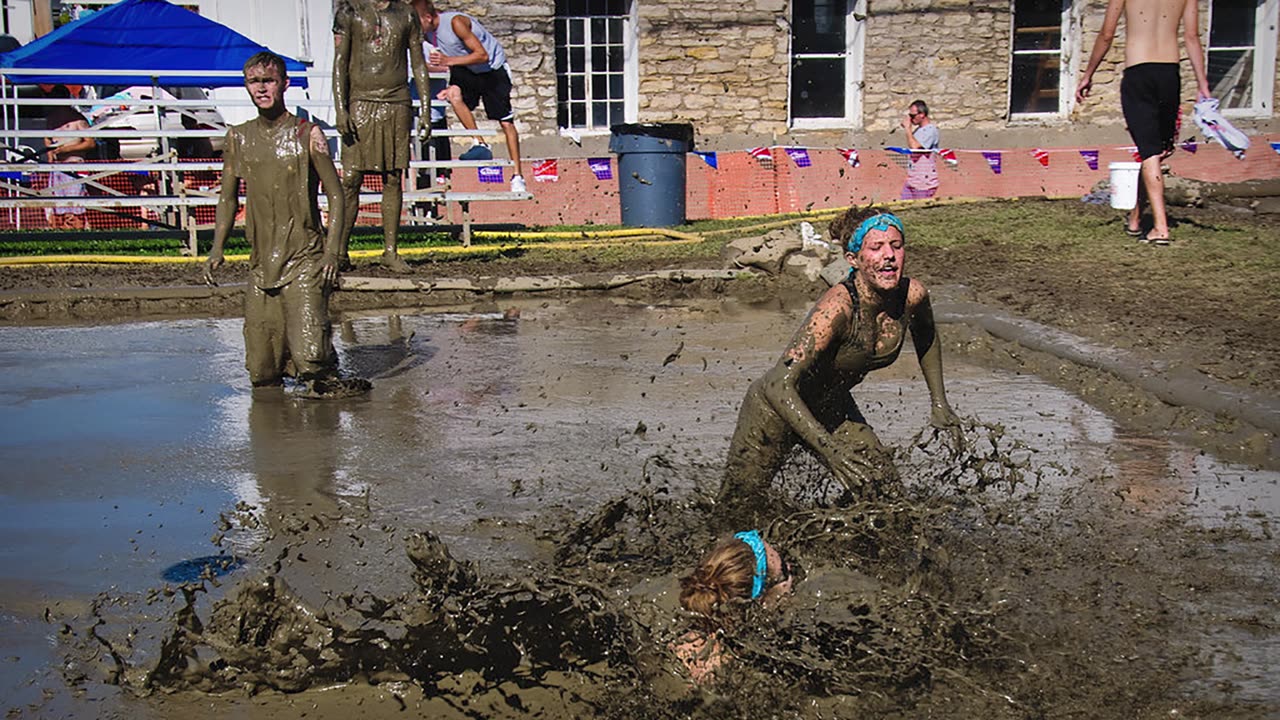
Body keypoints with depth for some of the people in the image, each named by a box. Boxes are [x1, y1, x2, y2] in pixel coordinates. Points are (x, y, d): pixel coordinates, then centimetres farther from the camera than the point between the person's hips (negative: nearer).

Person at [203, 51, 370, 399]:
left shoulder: (307, 135, -2)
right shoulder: (238, 138, 10)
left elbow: (335, 195, -3)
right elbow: (228, 197, 19)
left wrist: (332, 251, -14)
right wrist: (217, 248, 6)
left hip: (305, 259, -4)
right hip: (261, 263, 4)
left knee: (309, 355, -18)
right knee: (262, 374, 3)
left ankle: (326, 380, 13)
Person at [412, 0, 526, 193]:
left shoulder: (455, 22, -29)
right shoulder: (428, 32, -7)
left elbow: (482, 55, -30)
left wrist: (448, 60, -35)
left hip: (493, 67, -6)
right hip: (465, 70, 6)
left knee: (506, 122, -4)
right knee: (454, 94, -26)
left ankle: (518, 176, 3)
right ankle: (480, 145, -17)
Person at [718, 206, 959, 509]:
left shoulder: (912, 295, -15)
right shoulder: (838, 307, -35)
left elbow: (926, 336, 12)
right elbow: (779, 386, -40)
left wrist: (939, 404, 13)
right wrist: (831, 449, -45)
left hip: (834, 409, 6)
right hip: (777, 408, -6)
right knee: (734, 508, 6)